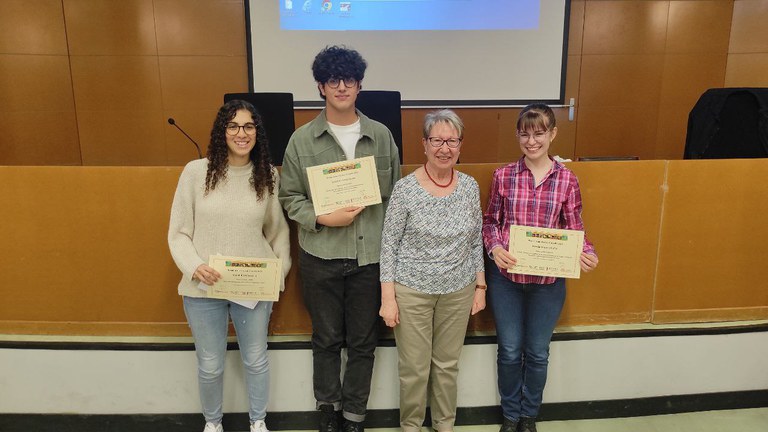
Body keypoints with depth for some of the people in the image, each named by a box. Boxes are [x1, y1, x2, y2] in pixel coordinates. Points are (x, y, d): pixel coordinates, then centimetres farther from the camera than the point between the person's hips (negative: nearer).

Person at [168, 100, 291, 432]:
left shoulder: (268, 175, -2)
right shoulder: (196, 171, -7)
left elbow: (278, 231, 6)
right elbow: (178, 232, -3)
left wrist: (281, 270, -4)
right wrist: (194, 267, -19)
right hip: (203, 288, -1)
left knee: (256, 360, 17)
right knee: (210, 366, 15)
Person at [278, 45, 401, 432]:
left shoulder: (381, 135, 2)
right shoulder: (302, 139, -1)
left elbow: (395, 194, 6)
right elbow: (290, 197, 1)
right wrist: (323, 218, -16)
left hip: (371, 255, 1)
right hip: (321, 257, 0)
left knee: (363, 341, 12)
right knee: (326, 339, 15)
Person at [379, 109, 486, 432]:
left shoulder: (470, 186, -1)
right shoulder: (405, 188, -12)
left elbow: (476, 241, 7)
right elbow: (389, 245, -9)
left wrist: (480, 286, 7)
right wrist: (388, 297, -10)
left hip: (458, 291, 3)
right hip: (412, 291, -3)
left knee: (448, 363, 17)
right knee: (414, 367, 8)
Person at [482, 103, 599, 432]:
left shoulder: (567, 179, -4)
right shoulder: (503, 176, -4)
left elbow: (574, 228, 1)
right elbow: (490, 220, 4)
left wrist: (587, 253, -19)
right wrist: (494, 248, -15)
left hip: (548, 279, 0)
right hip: (506, 276, 0)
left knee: (537, 352, 15)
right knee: (509, 350, 13)